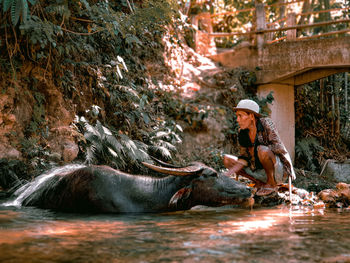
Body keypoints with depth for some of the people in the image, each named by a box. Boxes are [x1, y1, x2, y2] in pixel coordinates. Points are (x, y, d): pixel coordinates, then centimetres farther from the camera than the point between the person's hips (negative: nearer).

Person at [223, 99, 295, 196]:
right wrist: (231, 172, -14)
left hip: (279, 171, -7)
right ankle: (260, 184, 1)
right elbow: (244, 158, 1)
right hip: (260, 173, 7)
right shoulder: (242, 133, 2)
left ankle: (271, 184, -11)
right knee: (227, 159, 1)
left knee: (262, 150, -35)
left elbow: (278, 147, -20)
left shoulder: (266, 124, -14)